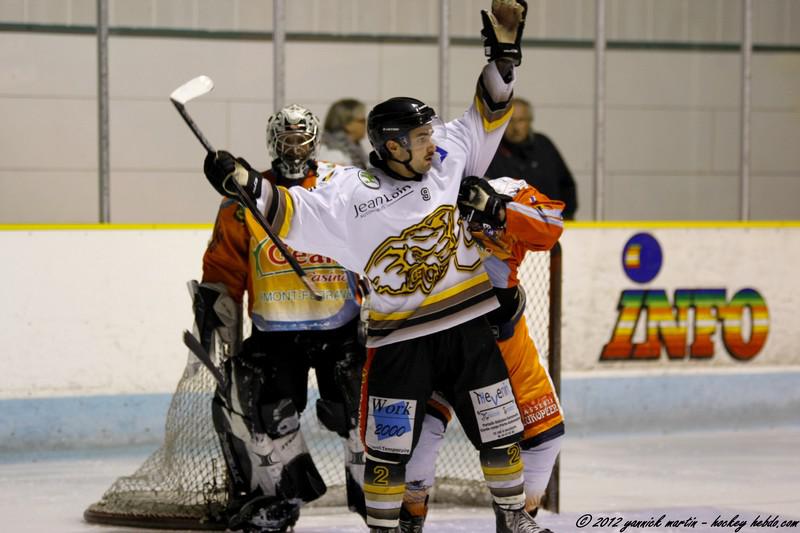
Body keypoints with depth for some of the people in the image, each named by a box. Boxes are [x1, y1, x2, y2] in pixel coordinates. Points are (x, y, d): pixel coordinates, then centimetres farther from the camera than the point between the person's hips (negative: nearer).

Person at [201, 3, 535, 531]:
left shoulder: (446, 159, 0)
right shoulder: (352, 194, -13)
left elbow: (486, 118, 10)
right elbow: (292, 212, -18)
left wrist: (504, 51, 1)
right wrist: (245, 184, -34)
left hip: (468, 327, 4)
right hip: (399, 340, -4)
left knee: (500, 429, 9)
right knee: (389, 446, -1)